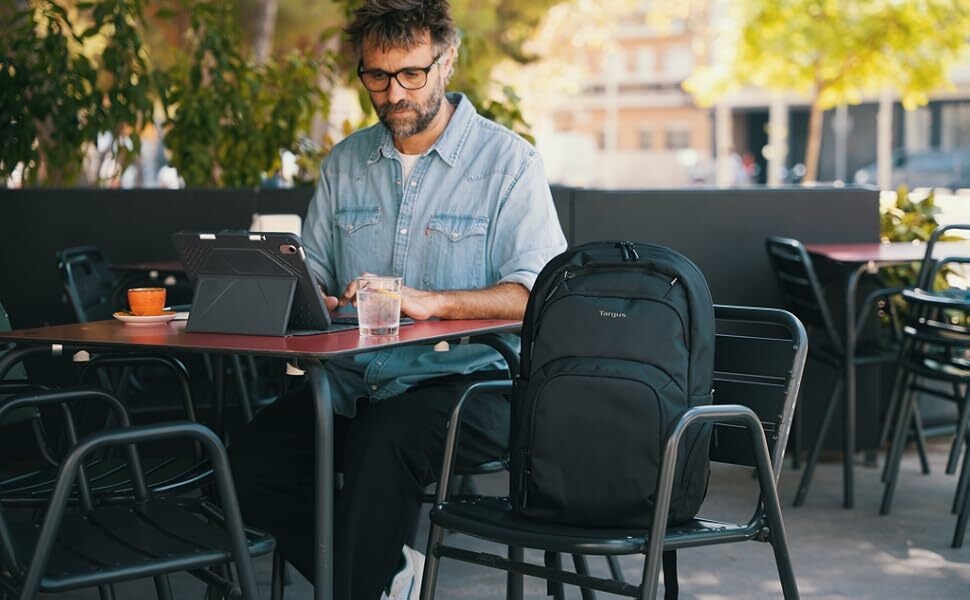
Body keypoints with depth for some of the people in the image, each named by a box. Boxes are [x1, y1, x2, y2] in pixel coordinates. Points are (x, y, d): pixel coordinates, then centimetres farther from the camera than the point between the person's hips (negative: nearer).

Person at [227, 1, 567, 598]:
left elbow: (540, 292, -13)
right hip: (355, 383, 6)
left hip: (469, 378, -5)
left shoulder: (508, 161, -3)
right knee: (251, 459, -19)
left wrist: (432, 302, -27)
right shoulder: (345, 163, 15)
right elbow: (313, 269, 19)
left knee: (386, 440, -37)